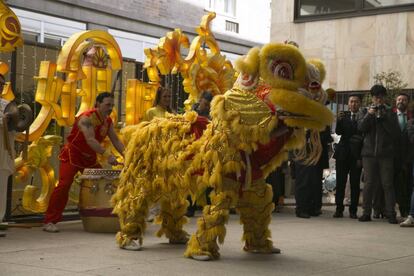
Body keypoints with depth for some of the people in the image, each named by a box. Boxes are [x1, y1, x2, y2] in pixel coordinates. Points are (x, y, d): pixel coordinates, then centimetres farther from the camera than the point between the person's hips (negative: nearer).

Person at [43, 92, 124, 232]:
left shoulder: (108, 121, 2)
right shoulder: (87, 118, -23)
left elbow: (116, 141, 3)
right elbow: (90, 140, -35)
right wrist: (107, 155, -43)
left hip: (90, 157, 8)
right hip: (72, 155, -8)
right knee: (64, 185, -18)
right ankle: (49, 221, -15)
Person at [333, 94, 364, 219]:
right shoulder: (344, 116, 9)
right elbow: (338, 132, -1)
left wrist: (361, 157, -8)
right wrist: (339, 120, -19)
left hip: (356, 155, -2)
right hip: (343, 153, 2)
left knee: (355, 184, 0)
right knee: (340, 182, 2)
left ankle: (353, 211, 5)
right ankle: (339, 209, 7)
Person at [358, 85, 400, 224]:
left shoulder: (390, 113, 9)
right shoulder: (367, 112, 14)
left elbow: (395, 132, -1)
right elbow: (360, 128, 0)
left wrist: (384, 118, -8)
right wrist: (369, 115, -13)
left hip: (385, 153, -1)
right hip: (369, 152, 1)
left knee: (387, 183, -4)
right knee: (369, 183, 1)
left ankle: (391, 214, -2)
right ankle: (366, 212, 6)